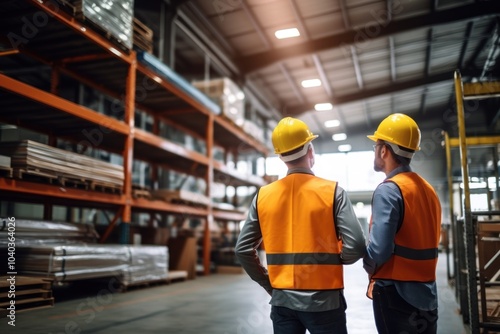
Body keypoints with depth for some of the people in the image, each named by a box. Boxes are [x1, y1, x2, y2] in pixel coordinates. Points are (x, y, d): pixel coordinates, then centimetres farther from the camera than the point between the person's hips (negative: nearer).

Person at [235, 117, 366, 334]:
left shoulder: (263, 196, -1)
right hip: (323, 300, -3)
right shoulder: (332, 191, -9)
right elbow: (356, 247, -15)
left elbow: (243, 249, 0)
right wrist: (333, 261, 5)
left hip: (282, 300, 3)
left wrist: (269, 284, 11)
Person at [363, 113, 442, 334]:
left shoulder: (389, 189, -17)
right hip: (426, 292, 8)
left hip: (396, 293, -8)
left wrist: (370, 268, -4)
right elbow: (429, 242, 11)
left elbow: (379, 250, -23)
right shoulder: (428, 189, 9)